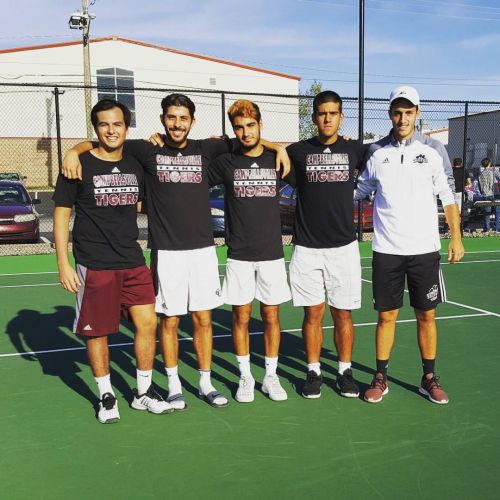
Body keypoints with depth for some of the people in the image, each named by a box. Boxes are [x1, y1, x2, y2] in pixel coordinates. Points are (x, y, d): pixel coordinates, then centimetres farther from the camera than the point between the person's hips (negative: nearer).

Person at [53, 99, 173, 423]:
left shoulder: (135, 166, 8)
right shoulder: (79, 165, -5)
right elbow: (61, 215, -4)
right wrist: (64, 265, -9)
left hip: (133, 262, 4)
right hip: (94, 266, -4)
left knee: (148, 323, 3)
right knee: (98, 332, 4)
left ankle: (144, 392, 20)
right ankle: (107, 397, 23)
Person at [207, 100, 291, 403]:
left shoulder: (276, 160, 4)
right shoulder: (226, 163, 1)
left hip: (272, 253, 1)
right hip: (239, 255, -1)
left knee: (271, 316, 7)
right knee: (241, 317, 5)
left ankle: (271, 377, 21)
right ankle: (246, 377, 21)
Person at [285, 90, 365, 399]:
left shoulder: (354, 150, 6)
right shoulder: (298, 151, 3)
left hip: (344, 246, 1)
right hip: (307, 247, 0)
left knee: (343, 313, 7)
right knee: (313, 313, 6)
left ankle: (345, 371, 22)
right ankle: (314, 372, 20)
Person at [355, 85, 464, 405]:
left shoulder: (434, 150, 1)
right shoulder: (376, 152, 3)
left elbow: (448, 196, 4)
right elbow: (358, 191, 14)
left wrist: (456, 238, 0)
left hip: (425, 249, 0)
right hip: (386, 250, 0)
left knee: (426, 315, 8)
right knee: (387, 315, 6)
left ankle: (429, 378, 23)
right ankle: (381, 378, 19)